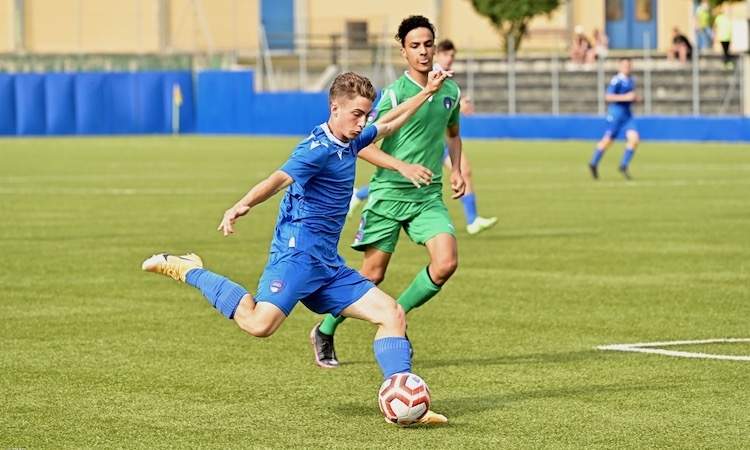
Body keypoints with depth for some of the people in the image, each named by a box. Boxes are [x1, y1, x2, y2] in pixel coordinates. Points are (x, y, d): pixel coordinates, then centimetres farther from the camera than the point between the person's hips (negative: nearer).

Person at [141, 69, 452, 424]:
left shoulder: (349, 142, 16)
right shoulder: (319, 148, -12)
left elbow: (388, 124, 36)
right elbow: (281, 179, -30)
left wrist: (427, 92, 39)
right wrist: (242, 206, -47)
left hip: (327, 262, 9)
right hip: (299, 248, -9)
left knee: (391, 314, 3)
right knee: (259, 323, -25)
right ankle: (188, 271, -7)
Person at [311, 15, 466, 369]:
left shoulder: (450, 91, 6)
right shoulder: (395, 94, -11)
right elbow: (363, 145, -11)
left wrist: (456, 170, 9)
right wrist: (402, 166, -22)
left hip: (428, 196, 4)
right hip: (389, 193, -4)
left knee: (446, 263, -16)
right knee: (373, 274, 1)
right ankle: (325, 333, 22)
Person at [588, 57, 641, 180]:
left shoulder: (630, 80, 11)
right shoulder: (616, 80, -15)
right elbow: (608, 97, -21)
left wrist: (635, 98, 6)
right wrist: (626, 97, -24)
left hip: (627, 114, 7)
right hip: (616, 113, -7)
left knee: (634, 139, -9)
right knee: (608, 140, 3)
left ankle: (623, 166, 1)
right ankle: (593, 164, 22)